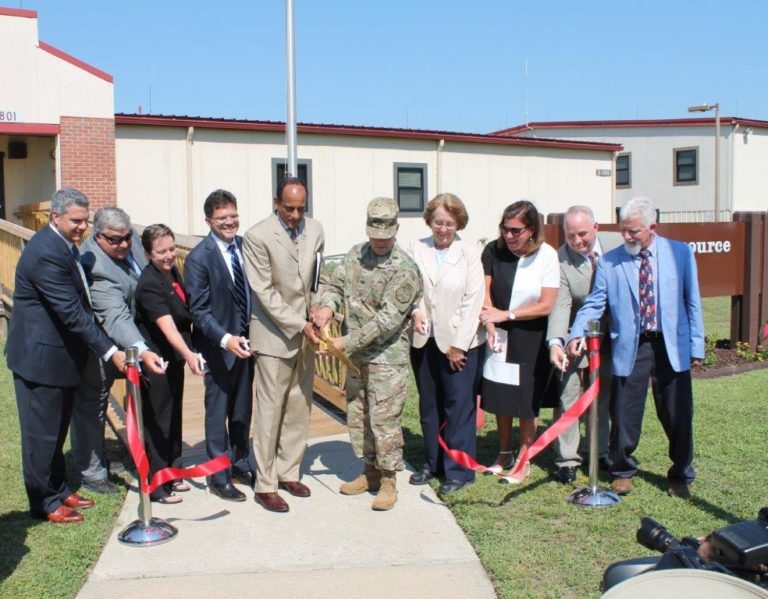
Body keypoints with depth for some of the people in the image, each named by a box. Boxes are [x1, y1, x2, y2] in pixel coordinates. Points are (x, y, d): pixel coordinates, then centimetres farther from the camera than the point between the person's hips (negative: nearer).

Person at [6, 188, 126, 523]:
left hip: (61, 353, 10)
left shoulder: (64, 245, 7)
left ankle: (59, 489, 34)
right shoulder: (46, 253, -24)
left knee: (57, 429, 20)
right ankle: (45, 503, 19)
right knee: (42, 433, 5)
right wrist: (109, 351, -25)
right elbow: (72, 313, -26)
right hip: (40, 356, -10)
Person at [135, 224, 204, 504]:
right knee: (157, 421, 2)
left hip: (174, 357, 9)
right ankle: (155, 486, 15)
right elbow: (167, 326, -35)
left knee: (174, 416, 18)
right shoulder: (149, 284, -23)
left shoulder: (173, 271, 3)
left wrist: (185, 354, 18)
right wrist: (188, 354, -48)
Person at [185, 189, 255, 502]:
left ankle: (240, 465, 34)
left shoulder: (245, 246, 2)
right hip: (218, 346, -5)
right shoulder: (198, 258, -14)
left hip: (246, 340, 5)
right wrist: (225, 339, -28)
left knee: (242, 409, 18)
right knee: (218, 412, 6)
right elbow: (199, 310, -16)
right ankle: (219, 478, 19)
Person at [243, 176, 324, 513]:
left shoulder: (315, 230, 4)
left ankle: (288, 473, 26)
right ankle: (265, 485, 9)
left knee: (300, 407, 12)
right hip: (275, 333, -6)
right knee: (270, 410, -1)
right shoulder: (257, 236, -13)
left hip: (306, 332, 6)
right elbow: (264, 292, -14)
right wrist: (299, 325, -17)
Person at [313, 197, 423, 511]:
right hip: (356, 355, 7)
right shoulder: (356, 254, 5)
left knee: (384, 420, -2)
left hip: (387, 357, -7)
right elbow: (333, 283, 8)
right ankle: (369, 472, 32)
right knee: (357, 416, 15)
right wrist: (327, 304, -17)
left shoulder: (404, 270, -17)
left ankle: (388, 481, 14)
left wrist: (347, 342, -22)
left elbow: (387, 319, -22)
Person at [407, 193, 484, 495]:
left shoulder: (469, 253, -7)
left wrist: (458, 345, -10)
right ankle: (432, 462, 29)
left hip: (459, 342, -4)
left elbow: (473, 301, -9)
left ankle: (459, 470, 12)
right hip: (423, 340, 4)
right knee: (429, 404, 15)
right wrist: (415, 311, -15)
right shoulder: (416, 249, 1)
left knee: (459, 406, 1)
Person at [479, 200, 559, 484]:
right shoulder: (493, 250, -8)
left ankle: (524, 462, 19)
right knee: (501, 397, 11)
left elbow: (546, 305, -14)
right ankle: (504, 453, 30)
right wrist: (490, 327, -16)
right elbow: (485, 293, -5)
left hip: (530, 339, -2)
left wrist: (505, 315, -16)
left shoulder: (547, 255, -14)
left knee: (526, 402, 6)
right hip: (499, 335, 3)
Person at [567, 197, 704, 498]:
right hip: (630, 348, 0)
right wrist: (577, 334, -15)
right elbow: (594, 303, 1)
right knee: (624, 417, 4)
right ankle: (623, 472, 27)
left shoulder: (680, 253, 3)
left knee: (678, 417, 10)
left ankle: (680, 476, 30)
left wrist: (696, 345, 2)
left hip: (671, 347, 1)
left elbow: (692, 301, 5)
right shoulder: (609, 261, 1)